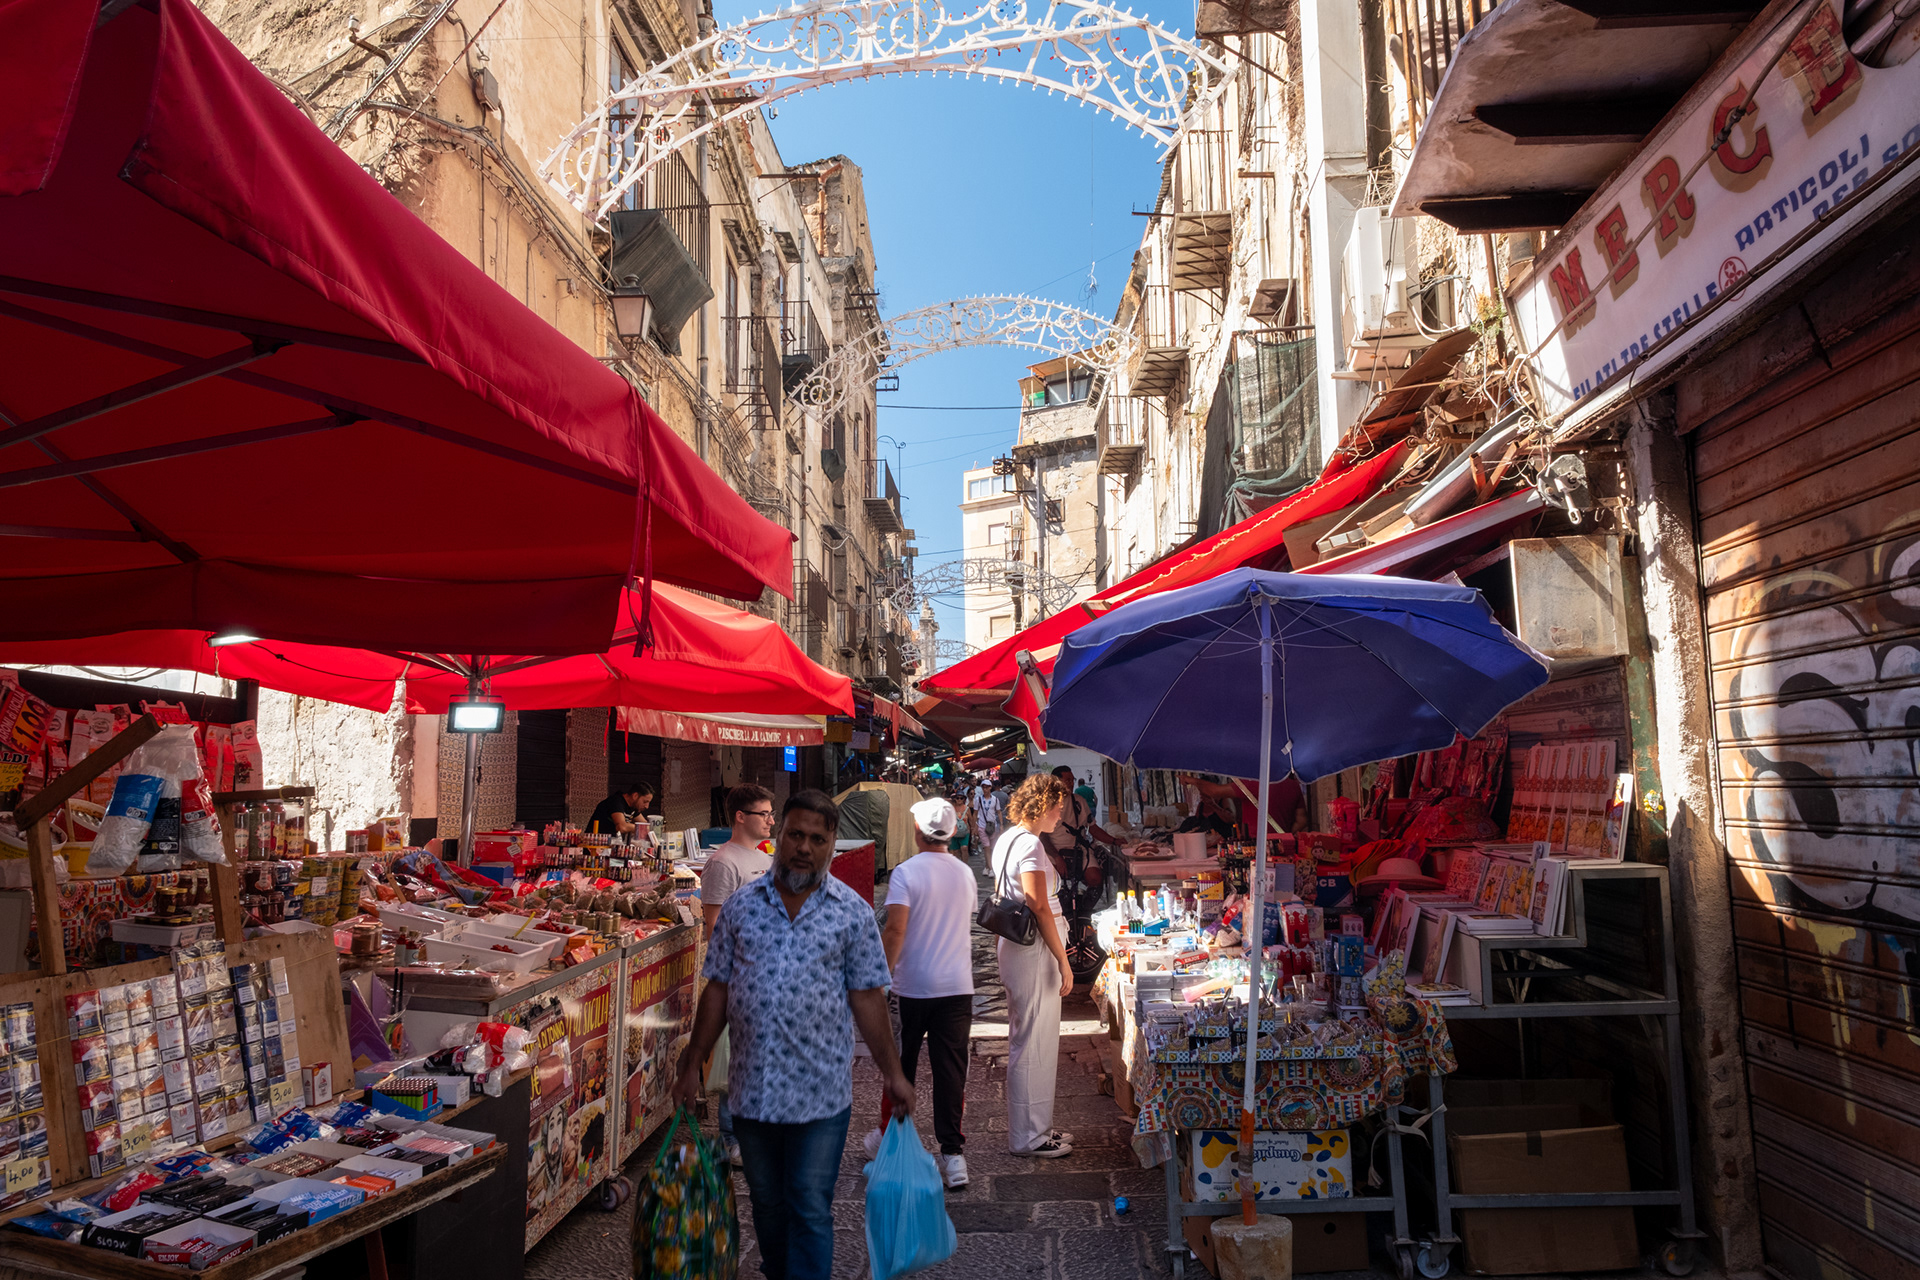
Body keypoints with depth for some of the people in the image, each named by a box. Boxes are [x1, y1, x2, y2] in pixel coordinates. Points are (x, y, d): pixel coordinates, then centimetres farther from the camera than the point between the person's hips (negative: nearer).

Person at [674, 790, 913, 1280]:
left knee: (810, 1210, 3)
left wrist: (892, 1073, -4)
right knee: (767, 1202, 19)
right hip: (751, 1088, 3)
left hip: (820, 1093, -3)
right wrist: (692, 1066, 4)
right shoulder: (741, 906, 2)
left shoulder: (852, 912, -3)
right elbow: (717, 990, 5)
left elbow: (867, 998, -2)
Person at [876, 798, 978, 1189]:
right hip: (958, 986, 3)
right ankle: (952, 1153, 3)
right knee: (951, 1068, 5)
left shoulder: (906, 872, -12)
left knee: (901, 1065, 15)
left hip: (913, 986, -3)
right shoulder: (965, 873, 5)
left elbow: (896, 929, -20)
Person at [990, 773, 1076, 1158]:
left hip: (1015, 949, 10)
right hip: (1034, 952, -10)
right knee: (1032, 1043, 0)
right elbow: (1040, 909, -21)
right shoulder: (1030, 845, -19)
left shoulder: (1007, 839, 12)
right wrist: (1063, 961, -16)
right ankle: (1027, 1136, 11)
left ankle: (1035, 1126, 29)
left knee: (1033, 1041, 18)